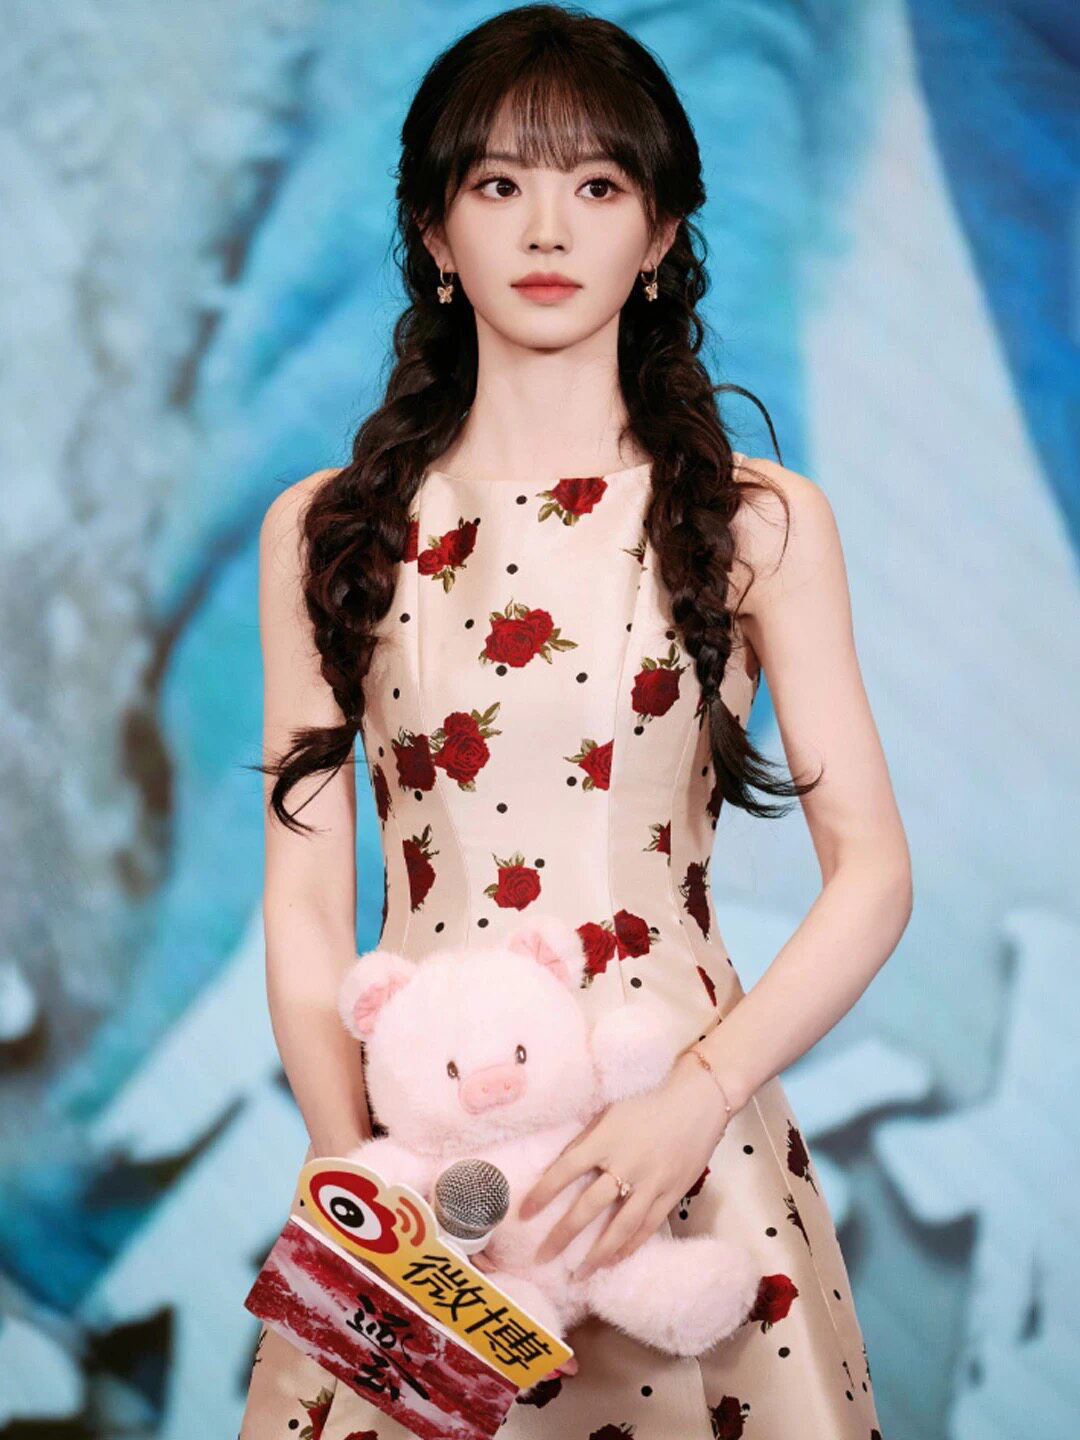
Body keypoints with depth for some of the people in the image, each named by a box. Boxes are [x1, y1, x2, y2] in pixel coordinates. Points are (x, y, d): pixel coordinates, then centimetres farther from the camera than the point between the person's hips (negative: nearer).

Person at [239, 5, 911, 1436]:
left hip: (681, 1137, -1)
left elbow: (874, 868, -3)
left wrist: (700, 1098, -16)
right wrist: (356, 1172, -10)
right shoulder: (322, 534, 4)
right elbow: (305, 905, 2)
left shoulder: (763, 520, 0)